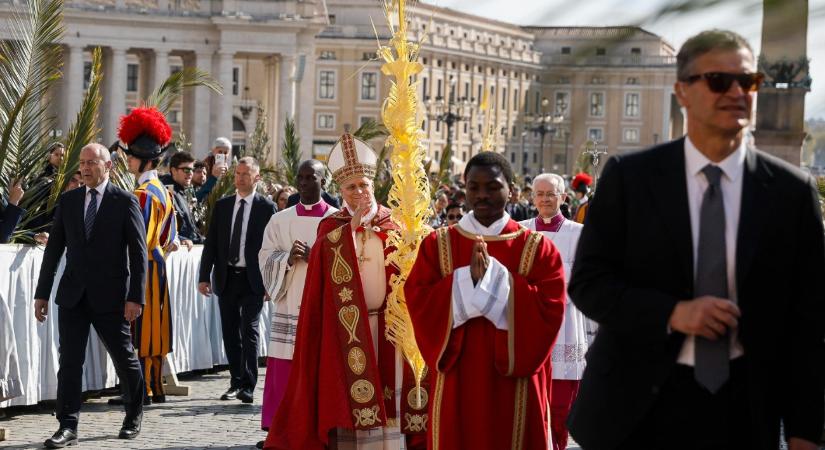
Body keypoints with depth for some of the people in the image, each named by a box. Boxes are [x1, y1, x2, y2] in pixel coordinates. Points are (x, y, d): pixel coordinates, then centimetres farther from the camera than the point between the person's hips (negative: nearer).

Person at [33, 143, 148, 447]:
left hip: (110, 296, -3)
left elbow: (139, 252, -6)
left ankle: (134, 416, 29)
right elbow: (54, 249, 10)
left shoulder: (125, 202, -3)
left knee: (125, 359, 9)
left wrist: (135, 297, -12)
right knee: (70, 360, -3)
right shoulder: (67, 201, 8)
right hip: (73, 294, 3)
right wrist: (42, 293, 6)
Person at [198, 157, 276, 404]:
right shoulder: (222, 205, 9)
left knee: (249, 332, -7)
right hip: (226, 278, 4)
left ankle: (248, 386, -7)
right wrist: (204, 276, 3)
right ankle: (236, 382, 20)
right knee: (230, 334, 9)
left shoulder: (266, 207, -2)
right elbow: (211, 243, 10)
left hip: (252, 280, -4)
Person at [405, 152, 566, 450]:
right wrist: (468, 278, -17)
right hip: (456, 387, 1)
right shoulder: (437, 245, 7)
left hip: (514, 388, -1)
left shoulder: (538, 249, 2)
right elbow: (417, 301, -5)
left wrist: (493, 275, -16)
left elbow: (550, 309, -11)